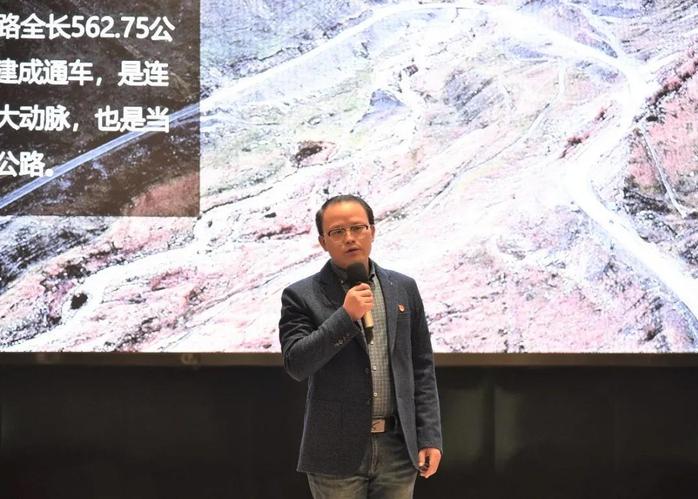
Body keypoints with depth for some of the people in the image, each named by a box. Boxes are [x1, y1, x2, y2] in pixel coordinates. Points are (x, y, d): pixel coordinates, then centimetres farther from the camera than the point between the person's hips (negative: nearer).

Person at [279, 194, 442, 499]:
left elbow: (422, 369, 11)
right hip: (338, 453, -3)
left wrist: (430, 437, 5)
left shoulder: (403, 289, 10)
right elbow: (296, 365, -11)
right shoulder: (302, 297, -1)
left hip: (397, 450, 3)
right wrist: (345, 316, -18)